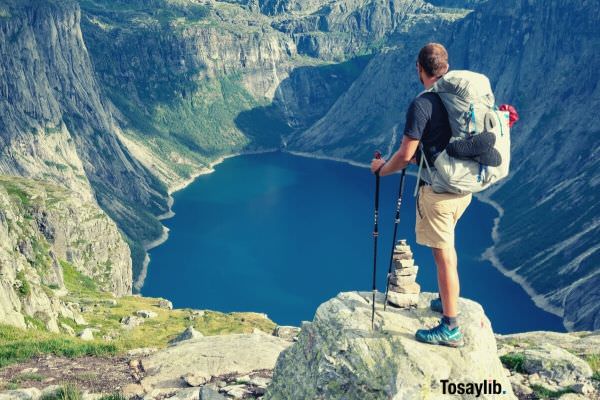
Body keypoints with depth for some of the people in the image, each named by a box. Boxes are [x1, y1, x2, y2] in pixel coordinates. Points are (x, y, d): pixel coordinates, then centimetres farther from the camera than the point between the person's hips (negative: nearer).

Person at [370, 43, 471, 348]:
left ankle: (451, 329, 7)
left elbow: (405, 155, -16)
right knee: (446, 245, 26)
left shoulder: (422, 104, -17)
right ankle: (447, 300, 41)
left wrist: (381, 169, 3)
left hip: (438, 190, -8)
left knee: (444, 255, -1)